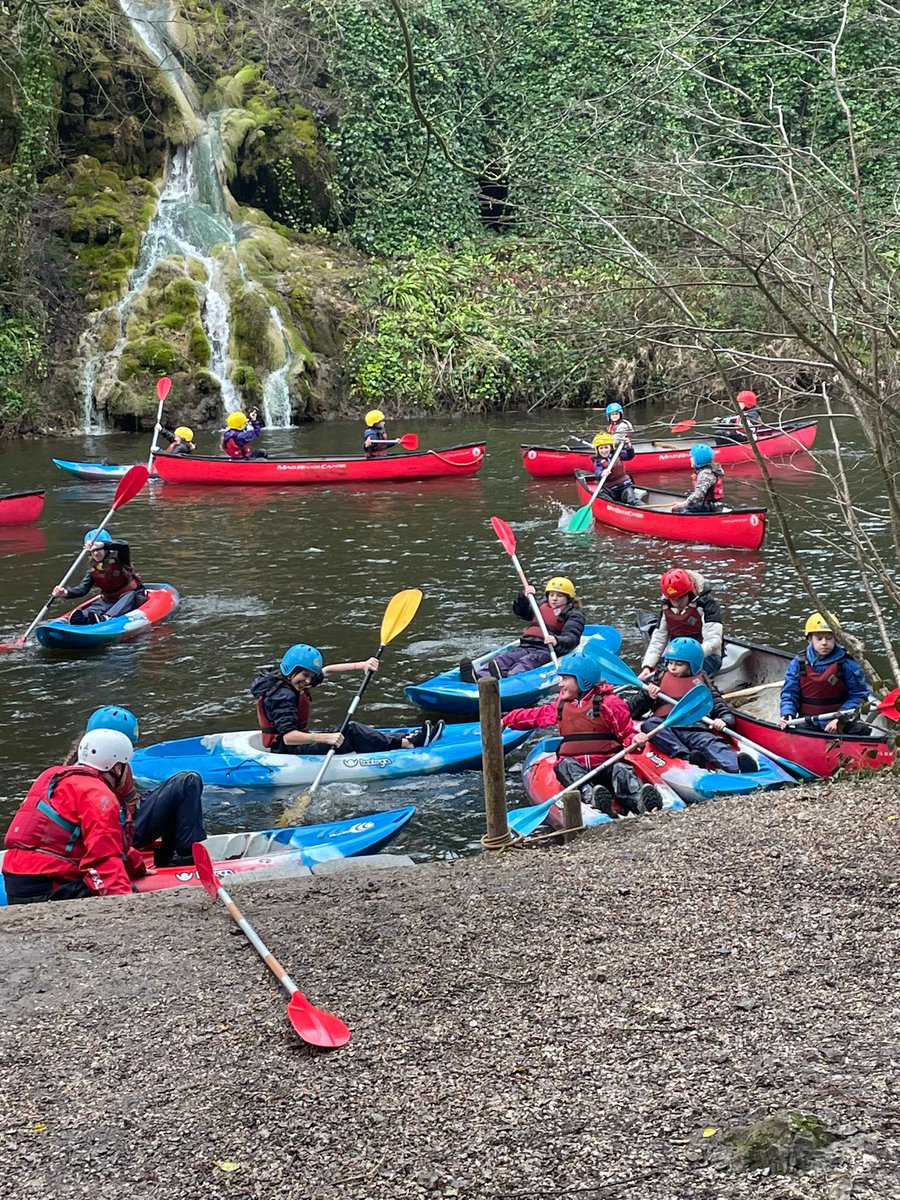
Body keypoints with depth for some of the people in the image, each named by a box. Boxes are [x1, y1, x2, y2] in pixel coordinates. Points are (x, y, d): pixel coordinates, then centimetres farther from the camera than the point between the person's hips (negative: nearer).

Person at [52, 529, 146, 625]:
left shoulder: (119, 559, -13)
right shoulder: (93, 570, 2)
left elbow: (125, 546, -35)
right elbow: (83, 589, -4)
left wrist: (102, 544, -47)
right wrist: (66, 592, -24)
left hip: (132, 597, -4)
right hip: (109, 600, 4)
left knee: (130, 596, -39)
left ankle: (106, 618, -62)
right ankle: (82, 618, -60)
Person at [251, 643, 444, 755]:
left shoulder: (289, 680, 6)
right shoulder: (282, 695, -24)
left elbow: (327, 671, 11)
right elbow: (288, 737, -34)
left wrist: (362, 665, 1)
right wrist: (324, 738, -41)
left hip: (298, 743, 10)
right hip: (288, 751, -10)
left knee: (352, 730, 4)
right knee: (351, 732, -15)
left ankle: (404, 739, 2)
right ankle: (408, 744, -13)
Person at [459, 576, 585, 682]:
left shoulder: (574, 615, 7)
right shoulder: (542, 606, 30)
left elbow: (572, 638, -10)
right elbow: (520, 611, 37)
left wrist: (557, 640, -33)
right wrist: (523, 597, 14)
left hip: (548, 651, -6)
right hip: (526, 647, 6)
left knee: (526, 662, -39)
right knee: (502, 658, -24)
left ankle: (506, 677, -71)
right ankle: (478, 676, -52)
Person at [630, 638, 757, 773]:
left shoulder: (701, 683, 24)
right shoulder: (660, 680, 27)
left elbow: (722, 709, 15)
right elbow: (633, 711, 24)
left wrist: (724, 721, -9)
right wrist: (648, 696, 5)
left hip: (695, 729, -1)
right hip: (666, 729, 1)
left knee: (709, 743, -34)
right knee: (649, 724, -31)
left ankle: (739, 766, -65)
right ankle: (687, 757, -48)